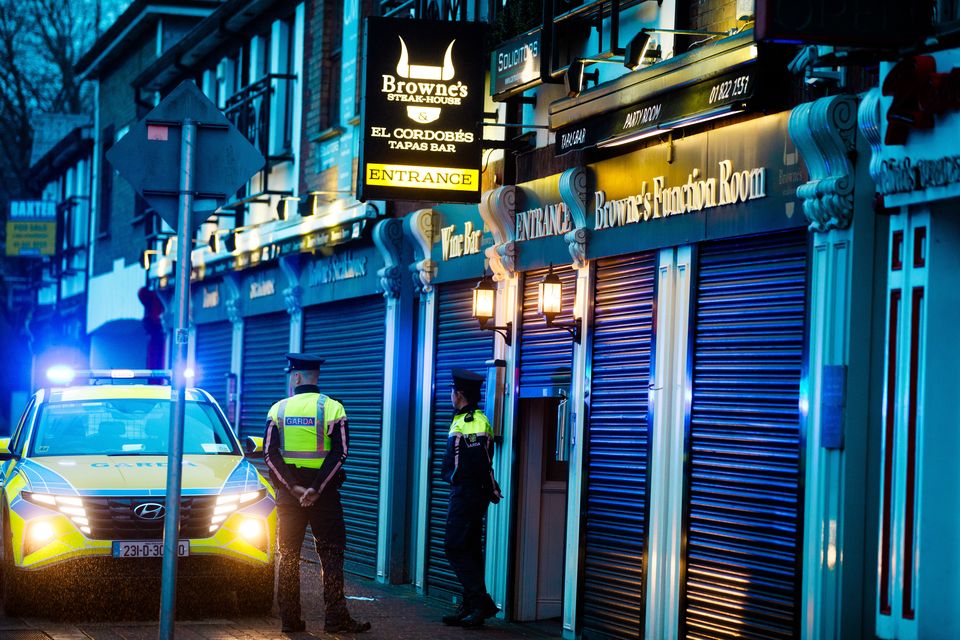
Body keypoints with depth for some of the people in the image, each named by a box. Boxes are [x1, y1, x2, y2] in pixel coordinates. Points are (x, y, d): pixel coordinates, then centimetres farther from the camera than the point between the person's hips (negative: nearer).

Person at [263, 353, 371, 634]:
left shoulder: (278, 410, 1)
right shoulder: (333, 409, -2)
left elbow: (270, 455, -7)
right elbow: (339, 454, -11)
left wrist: (293, 488, -11)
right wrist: (317, 489, -14)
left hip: (289, 492, 1)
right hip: (324, 494, -1)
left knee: (287, 555, 8)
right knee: (331, 554, 3)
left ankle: (290, 618, 7)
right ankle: (336, 618, -5)